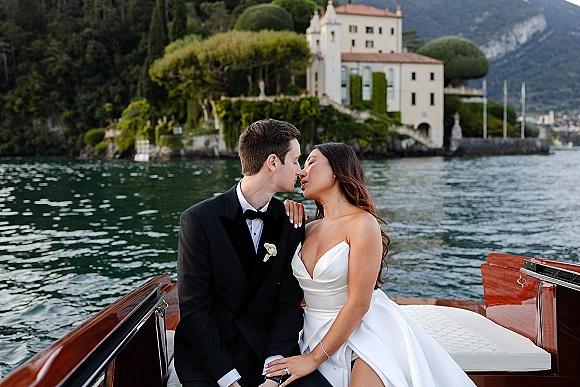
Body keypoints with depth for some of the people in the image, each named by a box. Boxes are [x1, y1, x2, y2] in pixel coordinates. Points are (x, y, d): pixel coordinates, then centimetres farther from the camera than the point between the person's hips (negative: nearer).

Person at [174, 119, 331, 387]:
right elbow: (193, 310, -11)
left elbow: (289, 303, -1)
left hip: (269, 348, 3)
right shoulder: (199, 219, -11)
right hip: (208, 355, -3)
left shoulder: (290, 222, 1)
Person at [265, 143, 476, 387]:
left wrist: (313, 359, -15)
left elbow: (358, 304, -17)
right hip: (317, 336, 6)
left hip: (363, 334, -6)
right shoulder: (309, 229, 7)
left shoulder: (363, 223, -14)